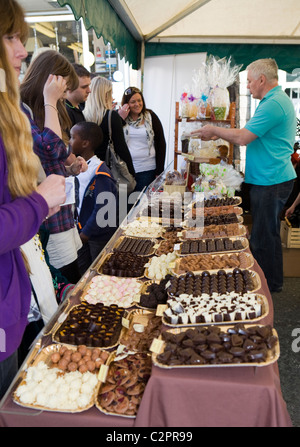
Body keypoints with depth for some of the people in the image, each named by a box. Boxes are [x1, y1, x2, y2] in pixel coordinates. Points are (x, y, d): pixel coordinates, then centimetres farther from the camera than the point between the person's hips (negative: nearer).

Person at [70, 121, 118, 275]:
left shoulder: (100, 174, -23)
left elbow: (102, 209, -23)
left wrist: (86, 232, -16)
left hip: (99, 235, -8)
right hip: (83, 232, 8)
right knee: (82, 272, 20)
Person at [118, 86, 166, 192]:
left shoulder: (150, 116, 5)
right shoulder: (119, 117, 6)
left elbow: (161, 144, 5)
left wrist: (159, 171, -1)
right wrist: (120, 119, -10)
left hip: (147, 170, 0)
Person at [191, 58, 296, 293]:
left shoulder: (273, 104, -18)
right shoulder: (279, 100, 17)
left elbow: (243, 137, -22)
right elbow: (252, 135, 19)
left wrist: (214, 130, -7)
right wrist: (218, 135, 14)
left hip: (270, 181, -11)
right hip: (274, 178, 11)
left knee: (264, 236, 0)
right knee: (269, 233, 19)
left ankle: (268, 284, 15)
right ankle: (274, 281, 32)